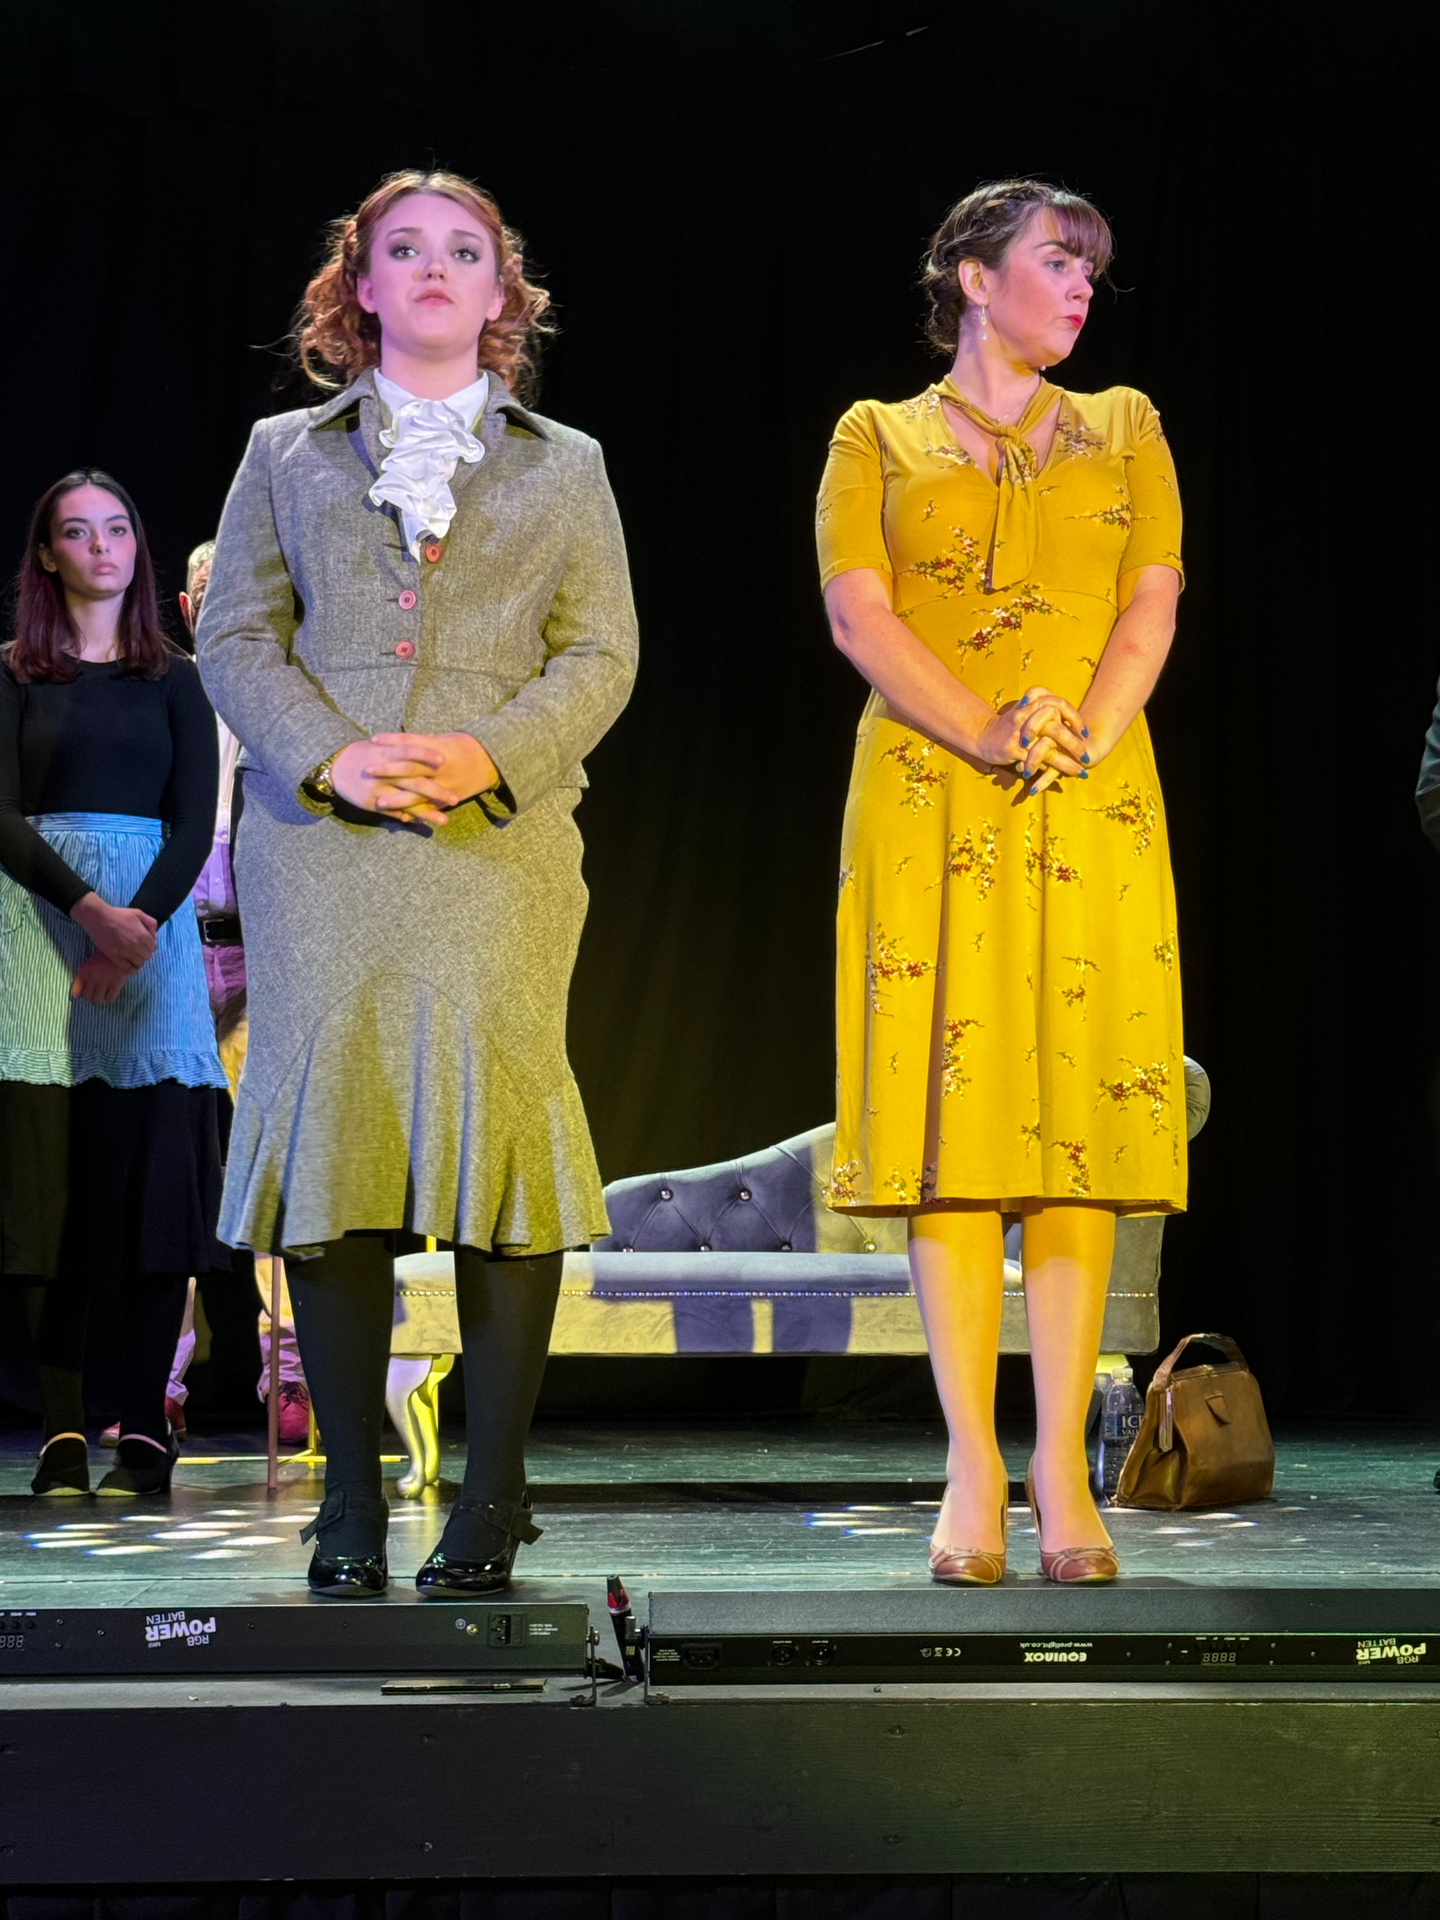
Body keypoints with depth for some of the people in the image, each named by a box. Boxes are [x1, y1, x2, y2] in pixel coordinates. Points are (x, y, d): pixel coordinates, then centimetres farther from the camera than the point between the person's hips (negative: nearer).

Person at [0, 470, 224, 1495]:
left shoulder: (174, 679, 12)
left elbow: (196, 820, 3)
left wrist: (141, 925, -13)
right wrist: (89, 909, -16)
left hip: (153, 921, 1)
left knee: (153, 1169, -5)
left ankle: (146, 1428, -2)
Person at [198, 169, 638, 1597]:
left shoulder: (564, 467, 18)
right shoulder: (287, 454, 18)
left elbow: (601, 654, 9)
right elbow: (234, 637, 9)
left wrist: (490, 755, -9)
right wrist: (329, 756, -9)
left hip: (500, 843, 0)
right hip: (318, 840, 1)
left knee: (498, 1123, -9)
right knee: (325, 1126, -5)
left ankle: (492, 1497, -2)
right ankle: (351, 1504, 2)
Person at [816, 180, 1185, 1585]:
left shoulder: (1122, 430, 20)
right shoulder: (877, 440, 13)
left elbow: (1154, 603, 7)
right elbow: (859, 619, 0)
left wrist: (1083, 730, -11)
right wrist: (994, 733, -14)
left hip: (1093, 811, 2)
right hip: (928, 803, -2)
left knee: (1081, 1106, -5)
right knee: (950, 1107, -7)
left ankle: (1061, 1468, -2)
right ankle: (972, 1473, -4)